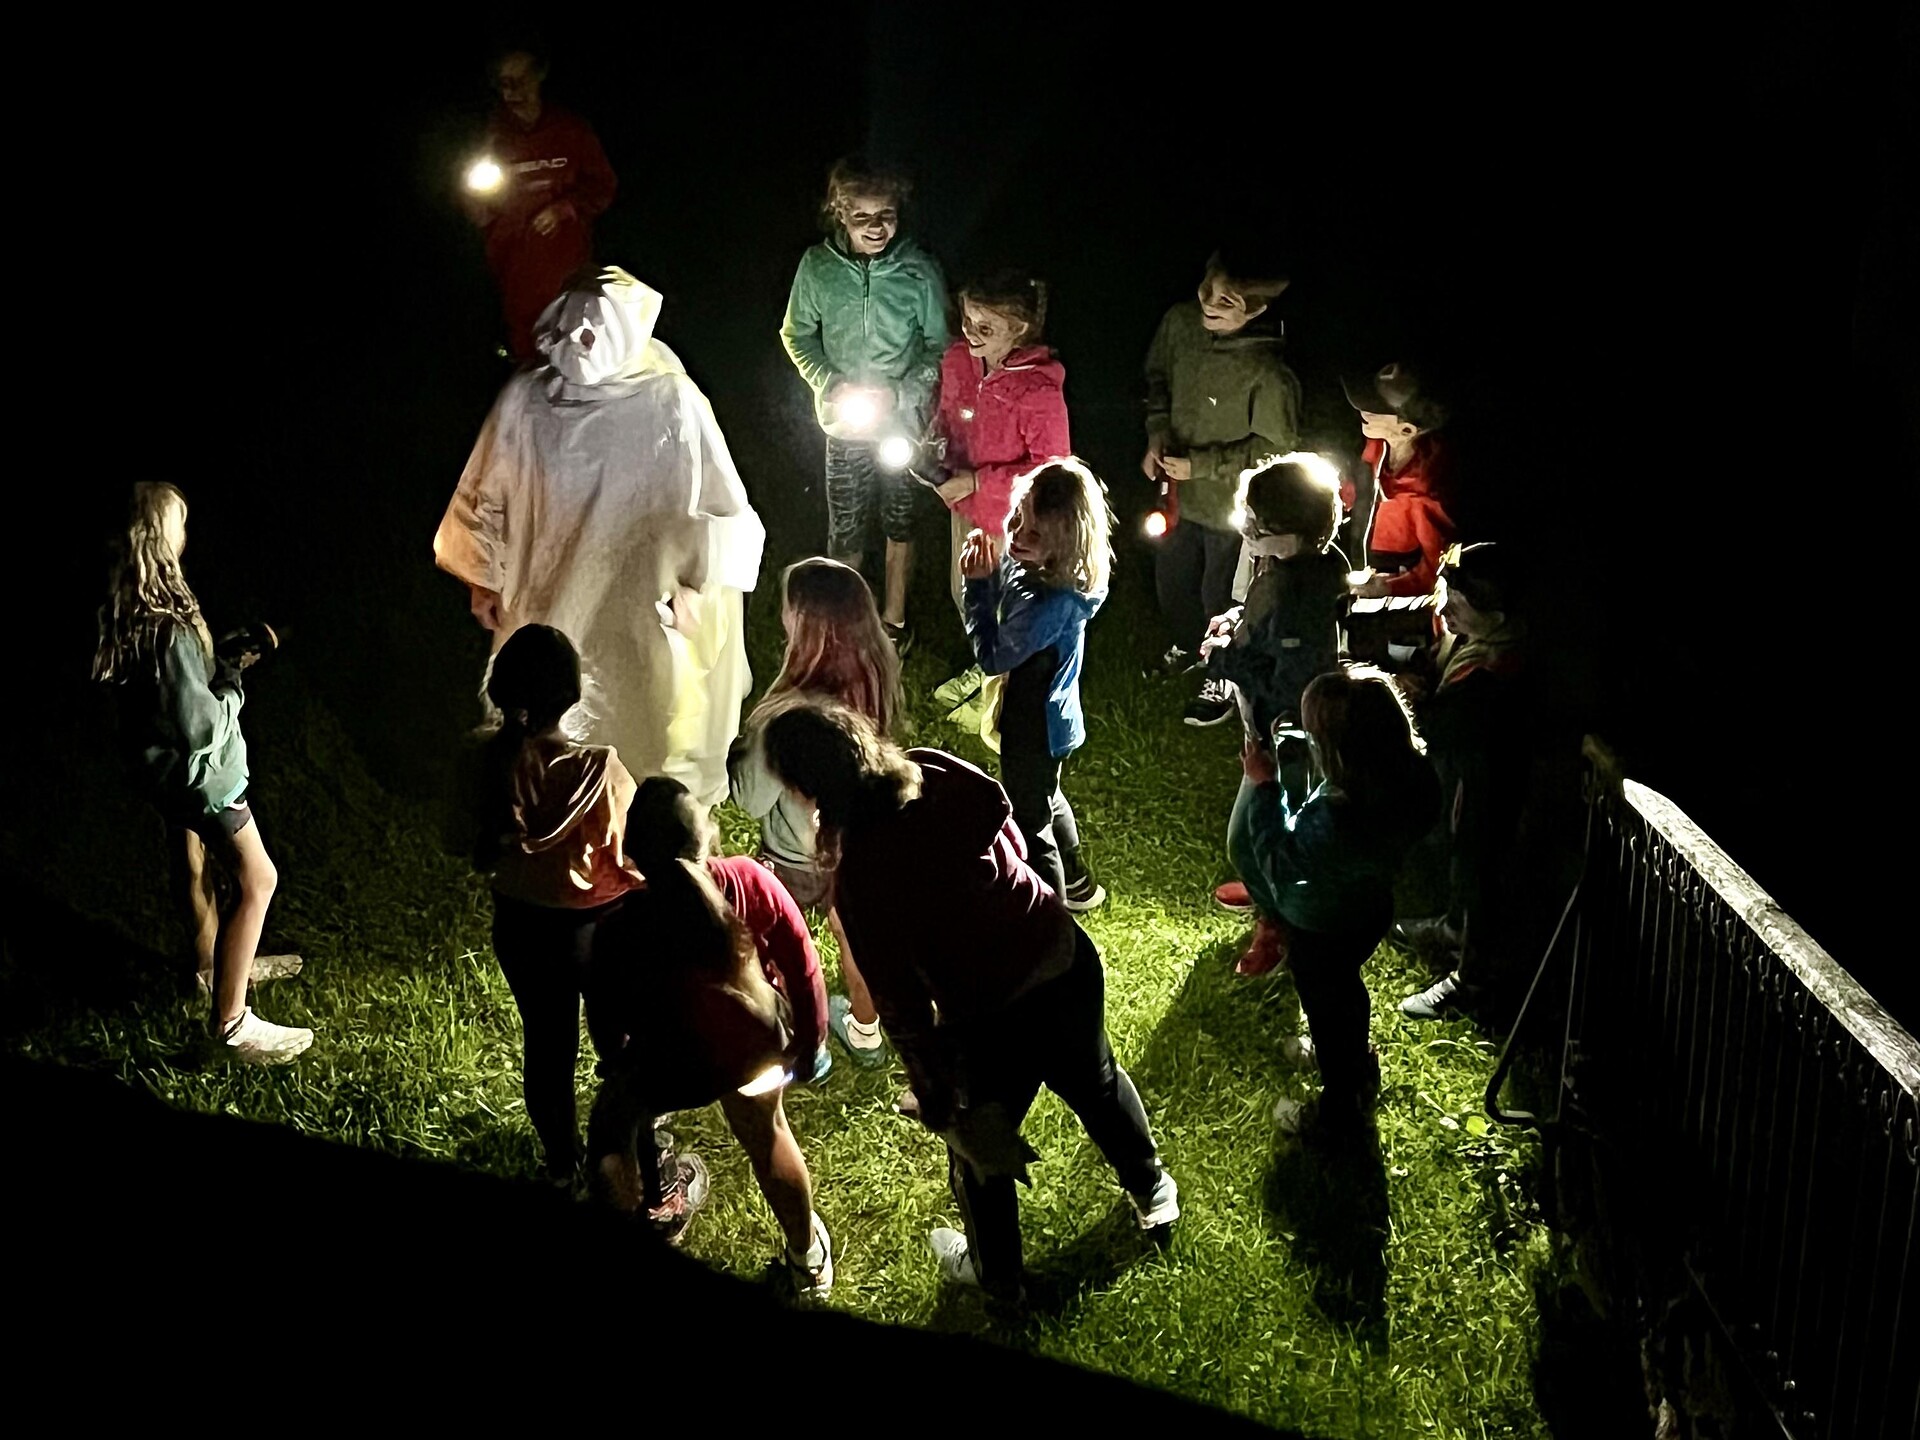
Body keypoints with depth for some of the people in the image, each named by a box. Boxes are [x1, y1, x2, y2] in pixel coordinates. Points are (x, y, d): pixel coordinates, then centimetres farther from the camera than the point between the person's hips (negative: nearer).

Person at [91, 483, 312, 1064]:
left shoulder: (123, 611, -5)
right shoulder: (168, 627, -33)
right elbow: (203, 726, -28)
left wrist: (224, 661, 2)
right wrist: (233, 683, -12)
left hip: (162, 767, 9)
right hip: (200, 771, -9)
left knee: (195, 862, 27)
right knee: (257, 880, 1)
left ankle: (214, 964, 49)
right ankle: (230, 1022, 6)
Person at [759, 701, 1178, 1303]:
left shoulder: (859, 880, -30)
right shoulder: (944, 778, -14)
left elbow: (903, 1004, -21)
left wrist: (936, 1099, -8)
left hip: (993, 1019, -5)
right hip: (1067, 958, 5)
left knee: (976, 1145, 26)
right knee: (1096, 1080, 35)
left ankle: (996, 1273, 53)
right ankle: (1153, 1193, 62)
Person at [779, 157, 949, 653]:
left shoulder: (919, 270, -14)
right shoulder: (818, 266, -11)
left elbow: (939, 344, -4)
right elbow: (797, 335, 2)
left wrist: (900, 392, -17)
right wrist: (832, 384, -13)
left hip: (905, 419, 0)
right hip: (845, 421, 0)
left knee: (899, 520, 16)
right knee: (846, 528, 9)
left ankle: (894, 617, 34)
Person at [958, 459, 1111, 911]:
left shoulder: (1051, 602, -37)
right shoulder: (1022, 564, -11)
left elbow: (994, 657, -27)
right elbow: (1003, 607, 6)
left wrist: (978, 584, -26)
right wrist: (987, 570, -14)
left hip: (1034, 729, -10)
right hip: (1045, 716, 10)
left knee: (1030, 821, 11)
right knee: (1046, 799, 32)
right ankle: (1075, 882, 55)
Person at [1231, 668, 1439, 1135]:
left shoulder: (1337, 817, -47)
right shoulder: (1411, 776, -25)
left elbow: (1278, 860, -27)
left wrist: (1264, 785, -22)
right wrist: (1289, 767, -12)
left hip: (1323, 929, -6)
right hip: (1371, 907, 7)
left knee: (1326, 1008, 24)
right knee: (1345, 986, 36)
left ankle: (1338, 1107, 52)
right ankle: (1357, 1062, 66)